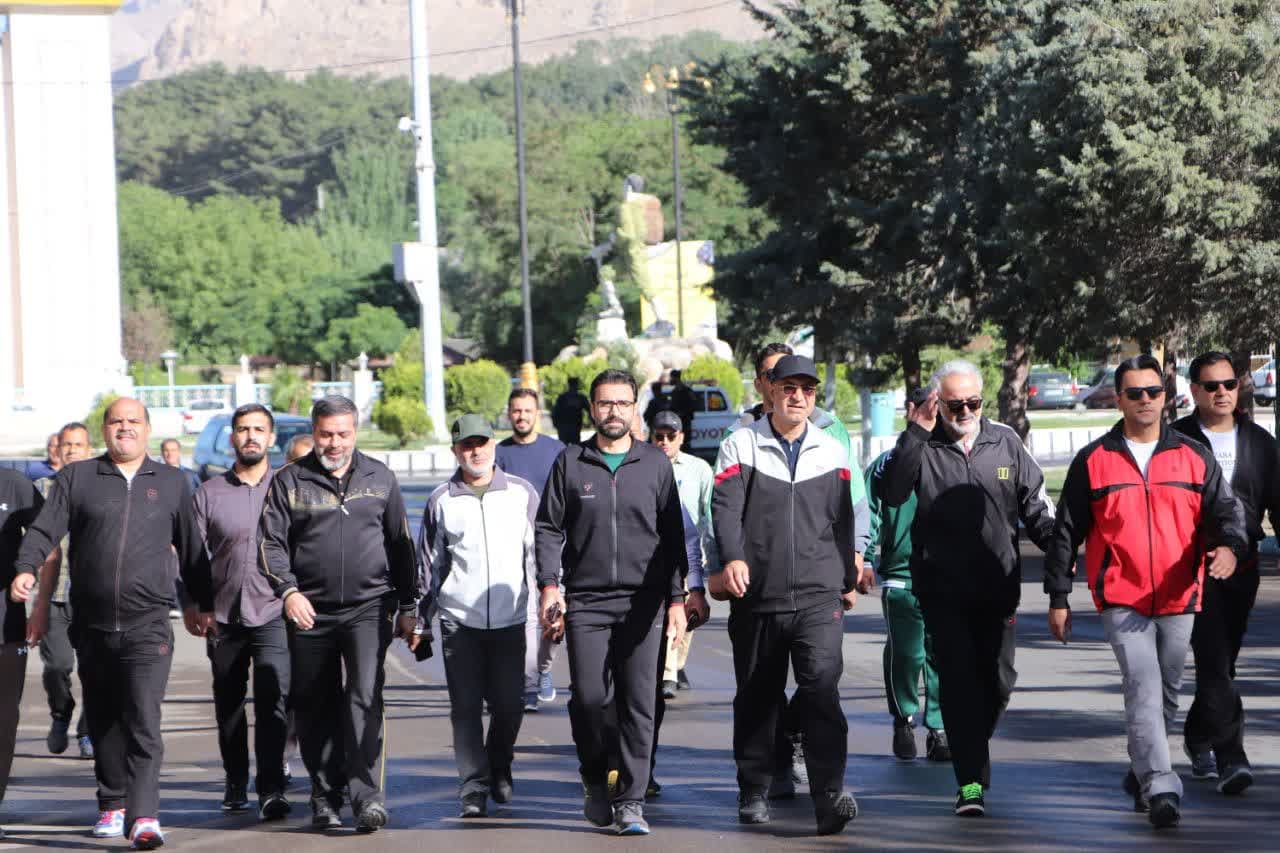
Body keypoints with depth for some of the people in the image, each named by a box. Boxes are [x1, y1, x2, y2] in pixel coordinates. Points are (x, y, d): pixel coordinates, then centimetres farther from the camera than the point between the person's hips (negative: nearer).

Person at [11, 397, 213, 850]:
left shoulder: (172, 482, 12)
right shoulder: (76, 478, 9)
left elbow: (190, 549, 18)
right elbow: (45, 529, -1)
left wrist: (204, 603, 21)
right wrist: (26, 568, -19)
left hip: (147, 626, -2)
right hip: (93, 625, 2)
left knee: (143, 722, -14)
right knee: (103, 723, 10)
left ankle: (144, 816, -20)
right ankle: (112, 806, 23)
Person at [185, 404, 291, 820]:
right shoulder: (209, 493, 7)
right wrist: (190, 604, -5)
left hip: (272, 614, -2)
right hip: (224, 617, 2)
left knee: (272, 701, -13)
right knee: (228, 704, 11)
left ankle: (271, 790, -15)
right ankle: (235, 783, 24)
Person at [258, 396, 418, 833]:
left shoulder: (380, 478, 10)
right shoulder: (289, 481, 4)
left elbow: (401, 545, 16)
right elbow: (270, 542, -2)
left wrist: (407, 606, 15)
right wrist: (288, 589, -18)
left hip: (369, 605, -1)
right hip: (310, 611, 1)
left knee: (365, 695, -16)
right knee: (316, 708, 7)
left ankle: (367, 796, -20)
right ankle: (324, 796, 19)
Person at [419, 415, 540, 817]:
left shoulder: (522, 492, 6)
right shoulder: (441, 501, 7)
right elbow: (429, 562, 14)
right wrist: (418, 618, 14)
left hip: (509, 618, 0)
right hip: (458, 619, 0)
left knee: (508, 704, 3)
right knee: (466, 707, -3)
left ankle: (499, 770, 27)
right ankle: (474, 787, 0)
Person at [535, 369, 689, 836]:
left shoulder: (656, 464, 8)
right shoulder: (570, 463, 7)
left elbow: (672, 535, 10)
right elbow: (548, 529, 7)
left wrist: (676, 597, 4)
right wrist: (549, 584, -6)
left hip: (643, 604, 0)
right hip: (585, 603, 0)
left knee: (639, 705, -3)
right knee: (589, 697, -8)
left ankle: (631, 801, 1)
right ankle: (595, 778, 18)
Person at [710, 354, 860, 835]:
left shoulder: (832, 453, 12)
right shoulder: (742, 447, 2)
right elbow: (726, 506, -11)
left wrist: (848, 581, 21)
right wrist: (732, 559, -28)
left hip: (819, 599, 0)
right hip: (757, 598, 0)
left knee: (822, 689, -16)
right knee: (755, 700, 9)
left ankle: (829, 797, -23)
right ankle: (754, 792, 23)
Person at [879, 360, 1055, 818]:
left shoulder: (1005, 442, 7)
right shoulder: (922, 447, -1)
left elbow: (1035, 503, 12)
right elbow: (891, 493, -18)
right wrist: (915, 434, -22)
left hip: (998, 587, 3)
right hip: (942, 589, -3)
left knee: (998, 680, 8)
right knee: (959, 679, -9)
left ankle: (971, 750, 33)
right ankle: (971, 780, -9)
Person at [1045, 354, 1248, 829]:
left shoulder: (1195, 457, 7)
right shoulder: (1093, 461, 3)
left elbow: (1224, 509, 1)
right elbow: (1067, 532, 7)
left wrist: (1229, 545, -23)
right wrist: (1058, 598, 6)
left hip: (1179, 599, 3)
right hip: (1122, 600, -3)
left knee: (1166, 693, 14)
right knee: (1143, 687, -18)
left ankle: (1142, 772, 34)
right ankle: (1159, 789, -25)